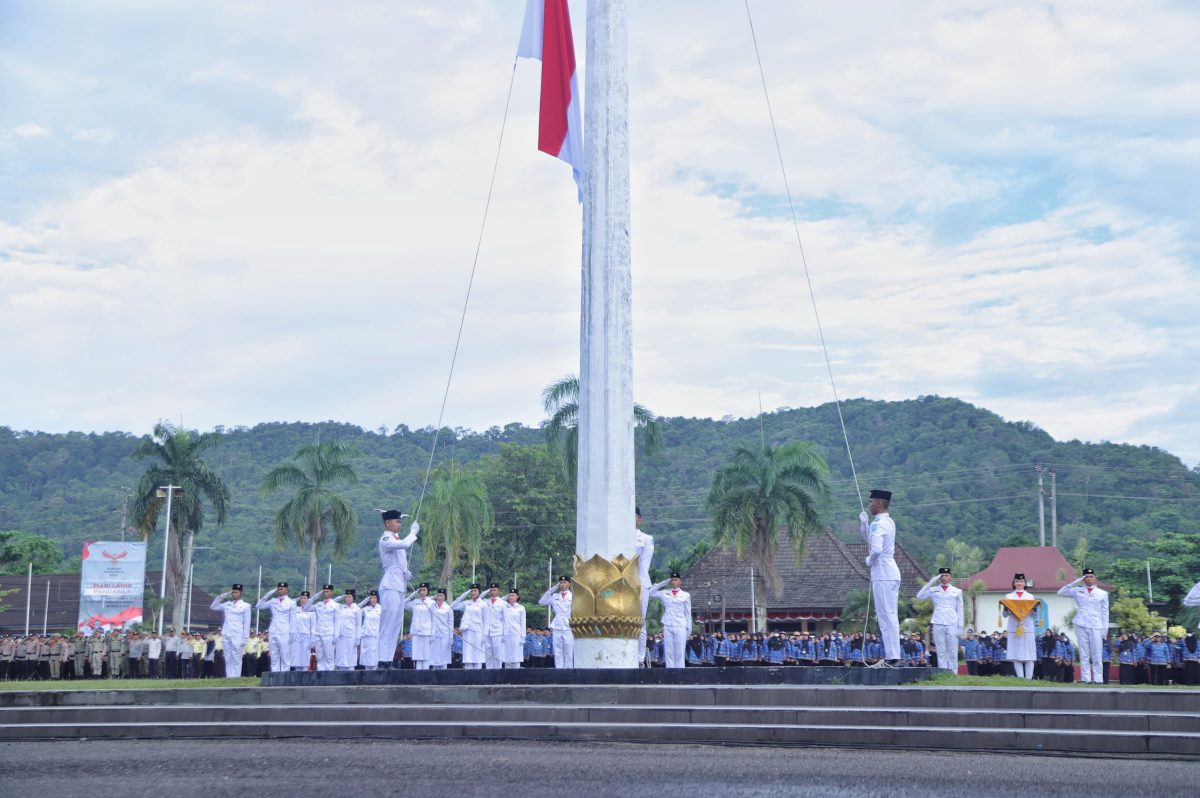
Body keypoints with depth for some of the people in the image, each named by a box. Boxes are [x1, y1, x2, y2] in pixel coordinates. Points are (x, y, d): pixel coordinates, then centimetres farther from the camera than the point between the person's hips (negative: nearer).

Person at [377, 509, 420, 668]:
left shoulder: (396, 539, 19)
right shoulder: (385, 540, -10)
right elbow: (405, 544, -28)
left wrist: (406, 572, 8)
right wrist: (413, 532, -10)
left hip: (400, 586, 9)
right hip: (390, 585, -9)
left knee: (396, 624, 8)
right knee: (388, 623, -11)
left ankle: (388, 659, 10)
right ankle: (383, 660, -12)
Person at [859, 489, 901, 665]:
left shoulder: (878, 524, -14)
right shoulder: (889, 522, 16)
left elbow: (876, 549, -27)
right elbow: (869, 538, 30)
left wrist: (869, 560, -7)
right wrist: (863, 523, 15)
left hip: (882, 574, -10)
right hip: (892, 573, 10)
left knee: (886, 616, -9)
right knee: (891, 616, 11)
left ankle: (891, 656, -10)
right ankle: (894, 655, 13)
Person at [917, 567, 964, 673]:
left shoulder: (957, 591, 11)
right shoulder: (934, 590, 11)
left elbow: (960, 610, 10)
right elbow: (920, 595, -5)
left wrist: (960, 627, 3)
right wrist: (931, 582, -5)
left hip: (952, 624, 0)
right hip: (938, 624, 0)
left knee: (953, 652, -2)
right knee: (941, 651, 0)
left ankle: (953, 674, 2)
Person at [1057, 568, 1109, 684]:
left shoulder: (1102, 593, 10)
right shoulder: (1077, 591, 9)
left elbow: (1105, 612, 8)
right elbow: (1061, 592, 2)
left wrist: (1105, 628, 1)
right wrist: (1075, 582, -3)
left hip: (1096, 627, 0)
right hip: (1081, 626, 0)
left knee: (1097, 655, -3)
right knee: (1084, 655, 1)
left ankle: (1098, 679, -1)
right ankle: (1085, 679, 2)